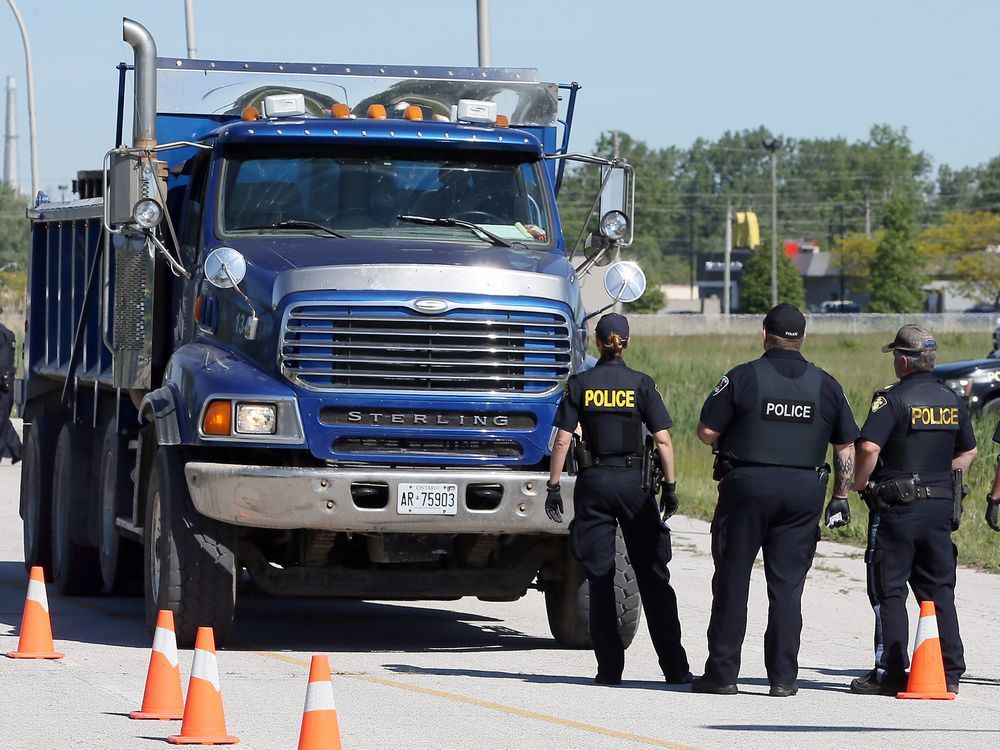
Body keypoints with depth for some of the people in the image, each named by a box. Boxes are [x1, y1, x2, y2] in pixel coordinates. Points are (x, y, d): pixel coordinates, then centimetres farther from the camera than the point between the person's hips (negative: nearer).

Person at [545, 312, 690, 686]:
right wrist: (670, 487, 1)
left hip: (593, 483, 0)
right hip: (634, 481, 0)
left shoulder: (580, 385, 0)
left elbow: (563, 441, -4)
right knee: (652, 575, 5)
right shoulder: (641, 384, -1)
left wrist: (553, 487, 1)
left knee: (599, 577, 5)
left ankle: (609, 668, 2)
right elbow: (663, 440, -6)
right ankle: (675, 668, 3)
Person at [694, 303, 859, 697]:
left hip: (747, 486, -3)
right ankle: (783, 676, 3)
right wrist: (841, 497, 12)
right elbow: (847, 446, 7)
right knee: (787, 585, 6)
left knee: (732, 580, 5)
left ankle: (722, 672, 5)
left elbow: (707, 432, -6)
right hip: (804, 493, 3)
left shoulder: (742, 378, -5)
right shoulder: (826, 385, 5)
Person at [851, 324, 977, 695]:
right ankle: (950, 672, 9)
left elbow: (869, 447, -23)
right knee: (939, 591, 11)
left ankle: (890, 673, -3)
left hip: (897, 508, -6)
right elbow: (968, 451, 19)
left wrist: (860, 484, -8)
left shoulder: (893, 399, -12)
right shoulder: (953, 402, 9)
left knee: (888, 591, 0)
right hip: (941, 506, 6)